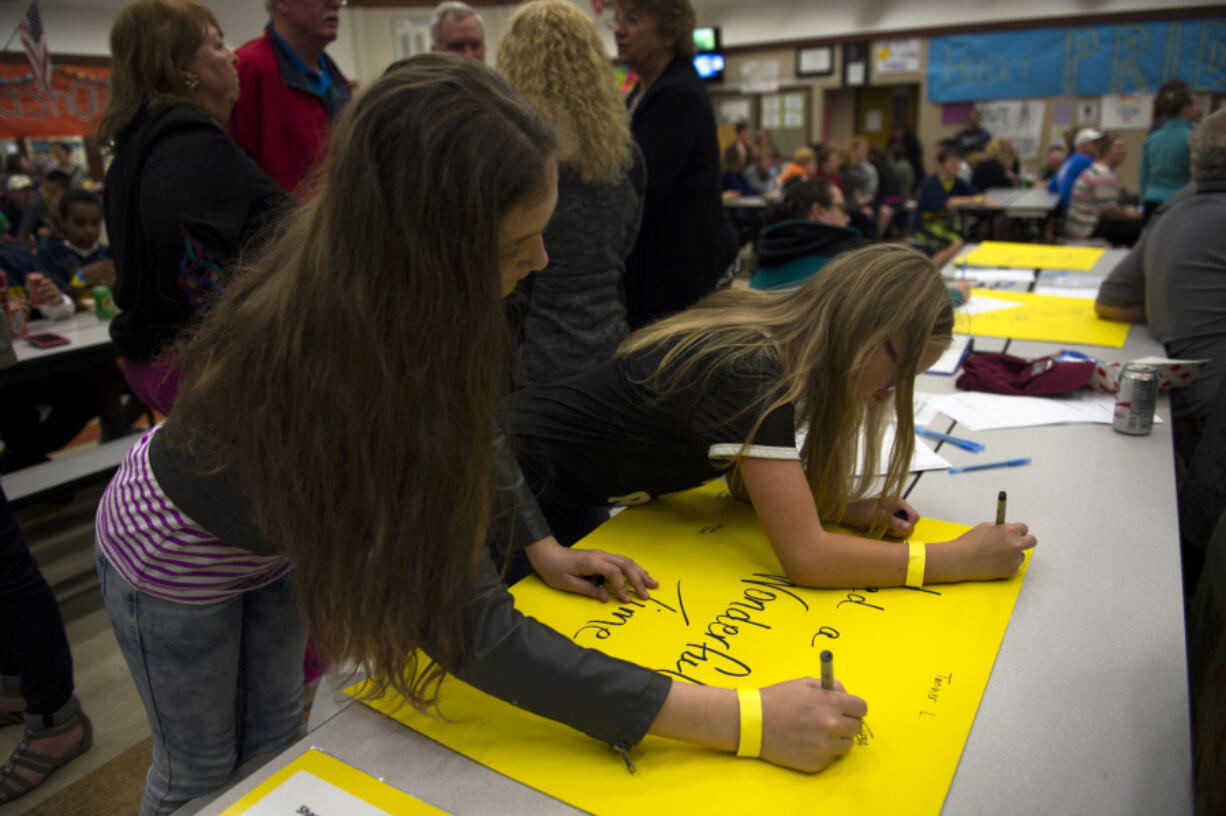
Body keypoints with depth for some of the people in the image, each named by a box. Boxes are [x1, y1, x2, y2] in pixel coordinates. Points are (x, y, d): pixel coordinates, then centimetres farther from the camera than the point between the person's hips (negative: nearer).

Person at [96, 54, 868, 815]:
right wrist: (744, 720, -41)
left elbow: (464, 426, -5)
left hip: (281, 535, 5)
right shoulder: (324, 364, -44)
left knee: (274, 736, 22)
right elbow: (466, 625, -42)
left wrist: (540, 546, -8)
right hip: (179, 549, -5)